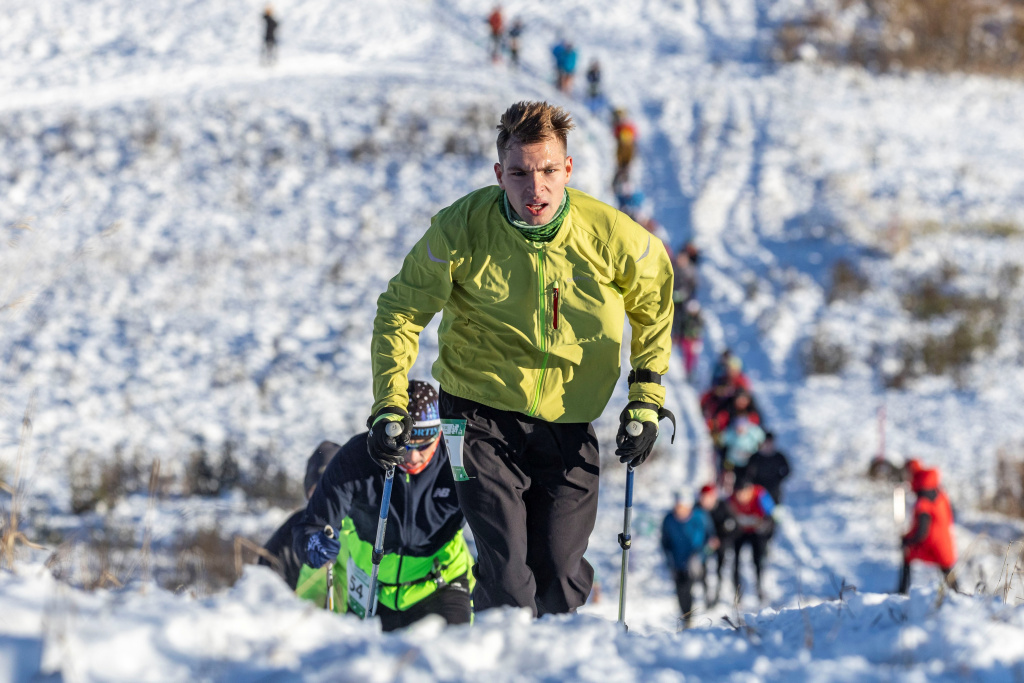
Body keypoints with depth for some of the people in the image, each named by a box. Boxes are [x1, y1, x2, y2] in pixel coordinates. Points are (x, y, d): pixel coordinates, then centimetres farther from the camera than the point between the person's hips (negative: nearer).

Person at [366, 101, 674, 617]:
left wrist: (646, 401, 5)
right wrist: (390, 404, -7)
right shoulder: (462, 229, -15)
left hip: (567, 422, 2)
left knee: (560, 582, 1)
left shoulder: (610, 234, -12)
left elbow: (654, 307, 8)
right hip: (483, 416, -2)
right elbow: (401, 309, -1)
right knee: (507, 579, -14)